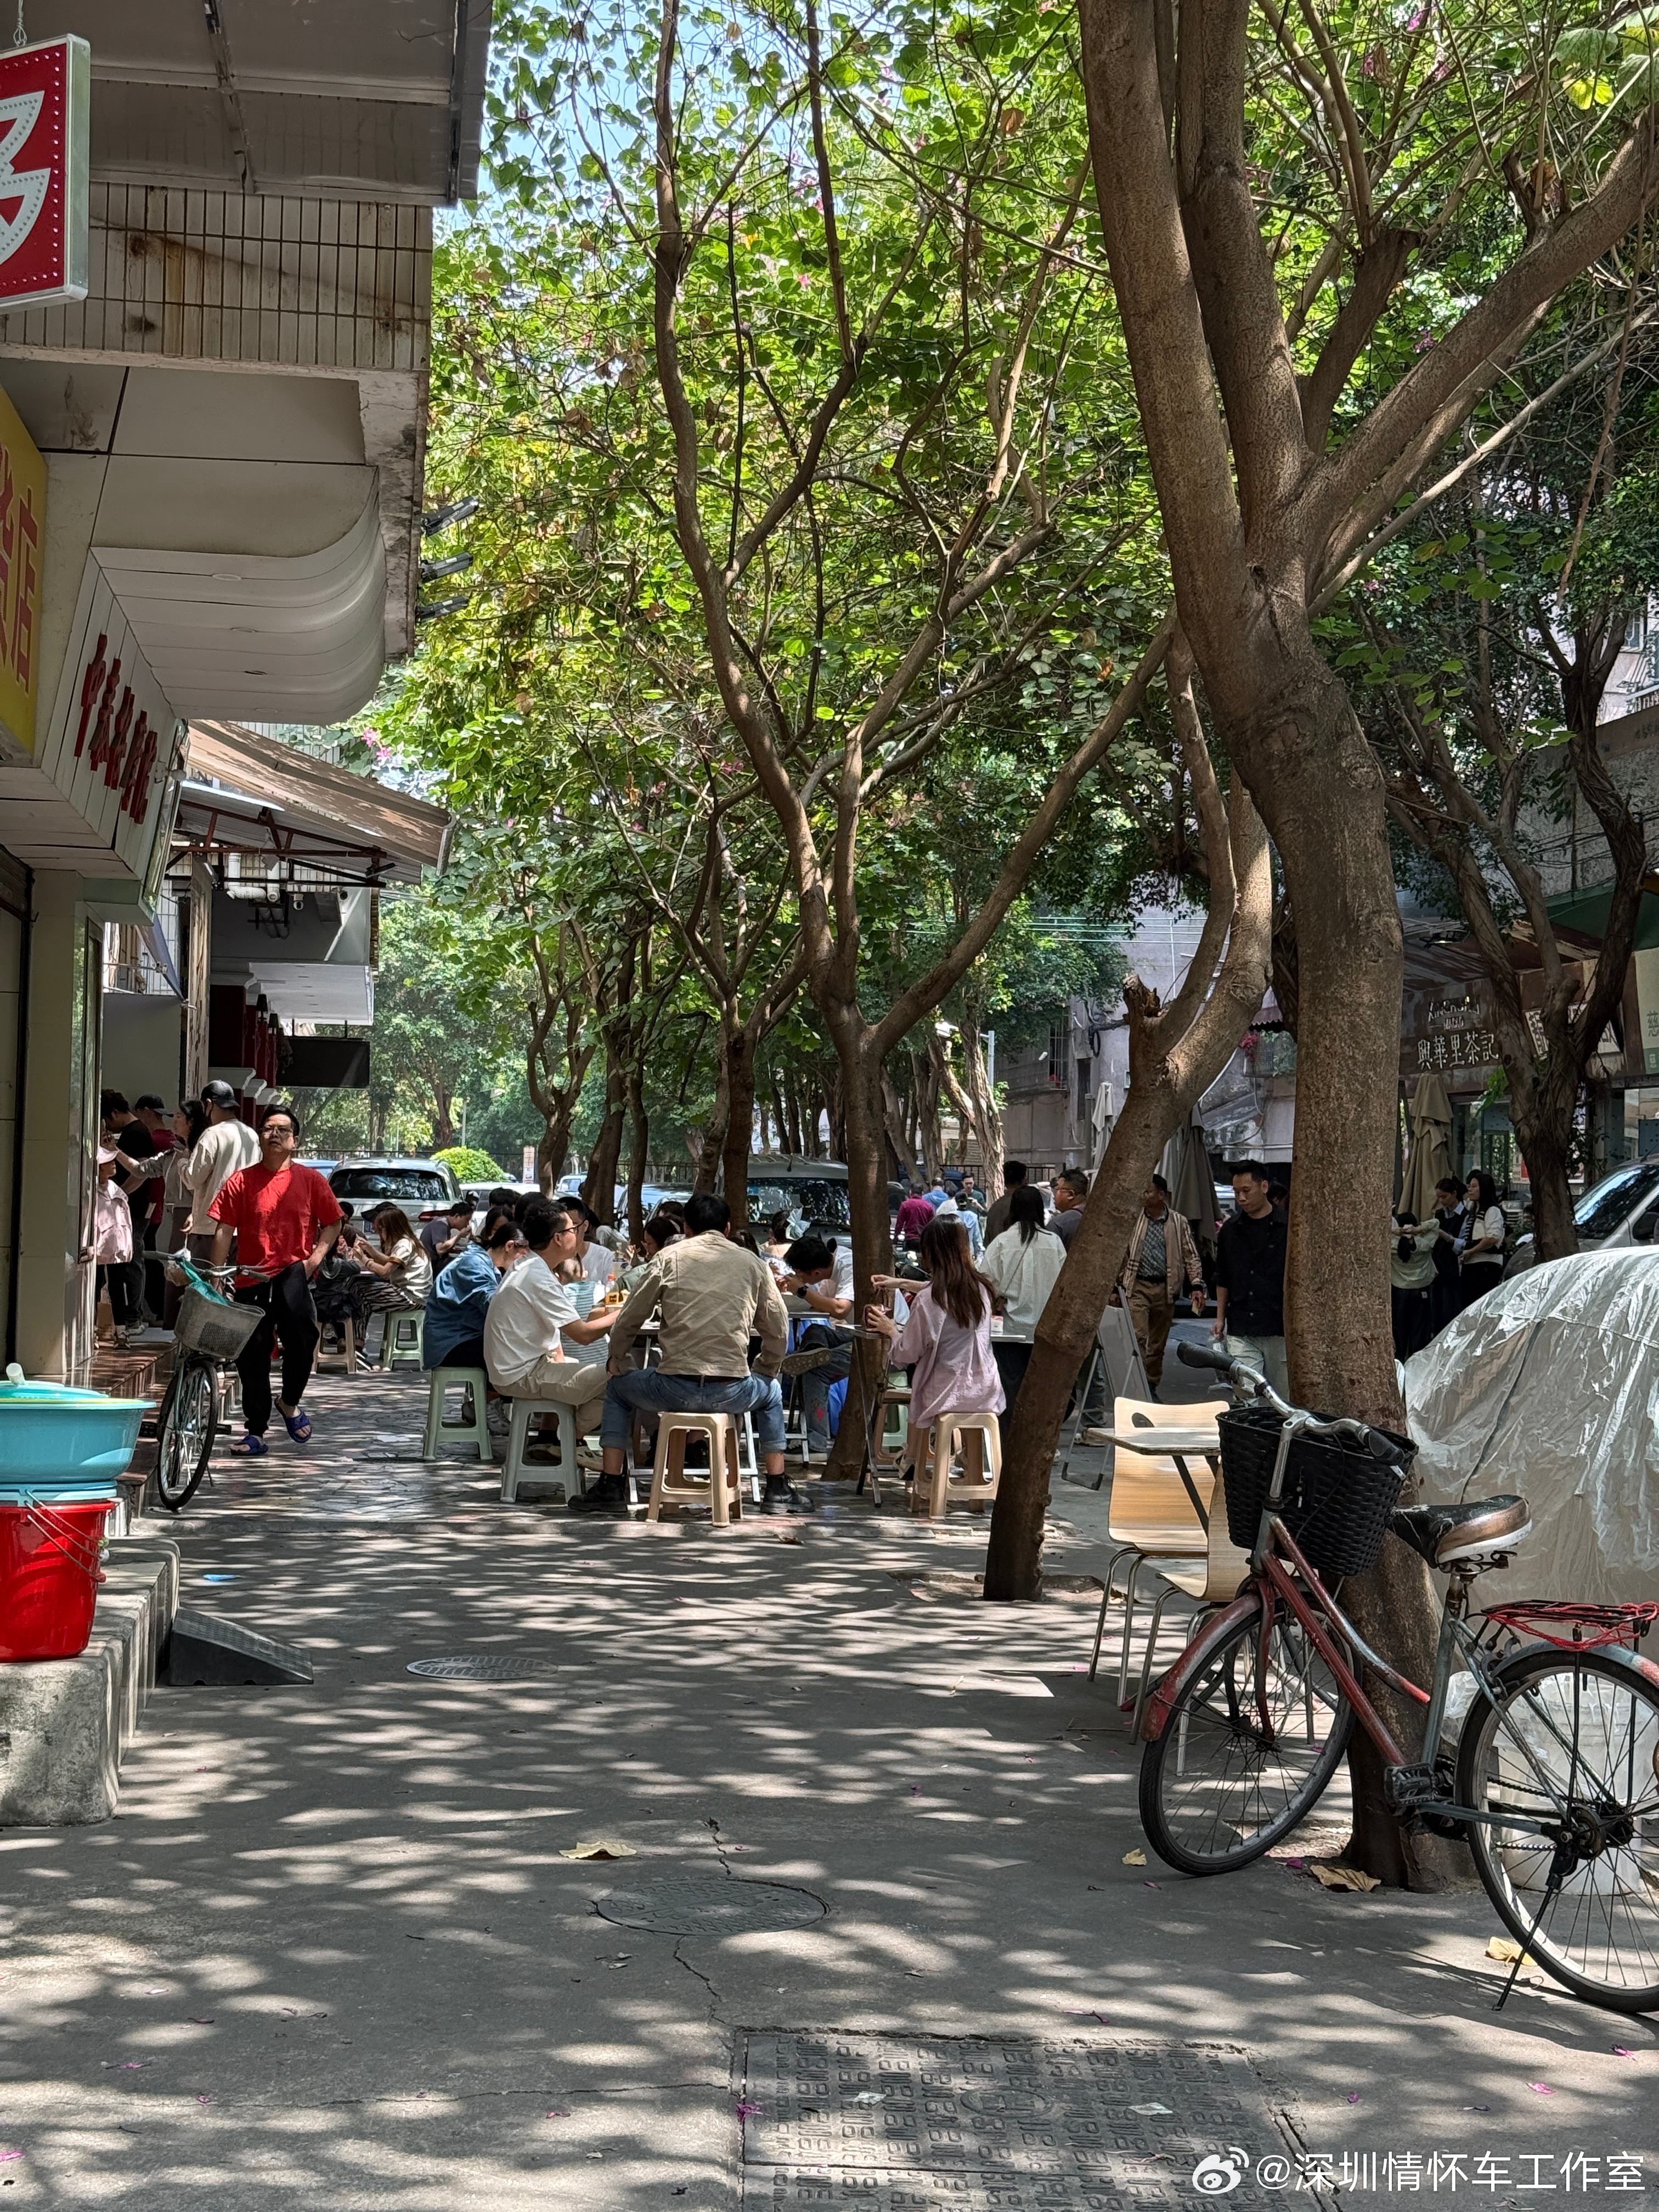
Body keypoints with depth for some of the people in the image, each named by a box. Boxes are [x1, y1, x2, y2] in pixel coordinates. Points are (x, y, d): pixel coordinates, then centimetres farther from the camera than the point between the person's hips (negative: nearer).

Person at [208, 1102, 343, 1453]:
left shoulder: (310, 1180, 5)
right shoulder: (241, 1181, 5)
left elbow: (332, 1223, 11)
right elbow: (224, 1231, 4)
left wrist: (316, 1256, -3)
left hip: (293, 1270, -2)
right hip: (251, 1277, 2)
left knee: (301, 1331, -27)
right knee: (252, 1357, 6)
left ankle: (290, 1403, -2)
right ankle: (256, 1433, 18)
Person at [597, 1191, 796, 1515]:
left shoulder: (669, 1258, 6)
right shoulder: (752, 1263, 9)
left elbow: (628, 1321, 9)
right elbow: (778, 1331, 12)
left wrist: (617, 1361, 28)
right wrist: (765, 1371, 31)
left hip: (674, 1388, -1)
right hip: (731, 1392, 1)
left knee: (619, 1388, 29)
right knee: (771, 1393, 35)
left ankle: (610, 1487, 22)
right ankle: (777, 1491, 30)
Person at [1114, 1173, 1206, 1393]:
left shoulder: (1179, 1223, 4)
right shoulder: (1132, 1219, 2)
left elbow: (1191, 1257, 7)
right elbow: (1121, 1255, 8)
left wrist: (1197, 1286, -3)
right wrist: (1115, 1288, 6)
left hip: (1165, 1288, 2)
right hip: (1137, 1286, -2)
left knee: (1159, 1342, 10)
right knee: (1138, 1337, -14)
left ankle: (1152, 1385, 22)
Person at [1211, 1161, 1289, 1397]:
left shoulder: (1288, 1226, -2)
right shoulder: (1230, 1229, 11)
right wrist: (1220, 1318, 14)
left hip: (1279, 1330, -3)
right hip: (1240, 1332, 3)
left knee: (1282, 1400, 3)